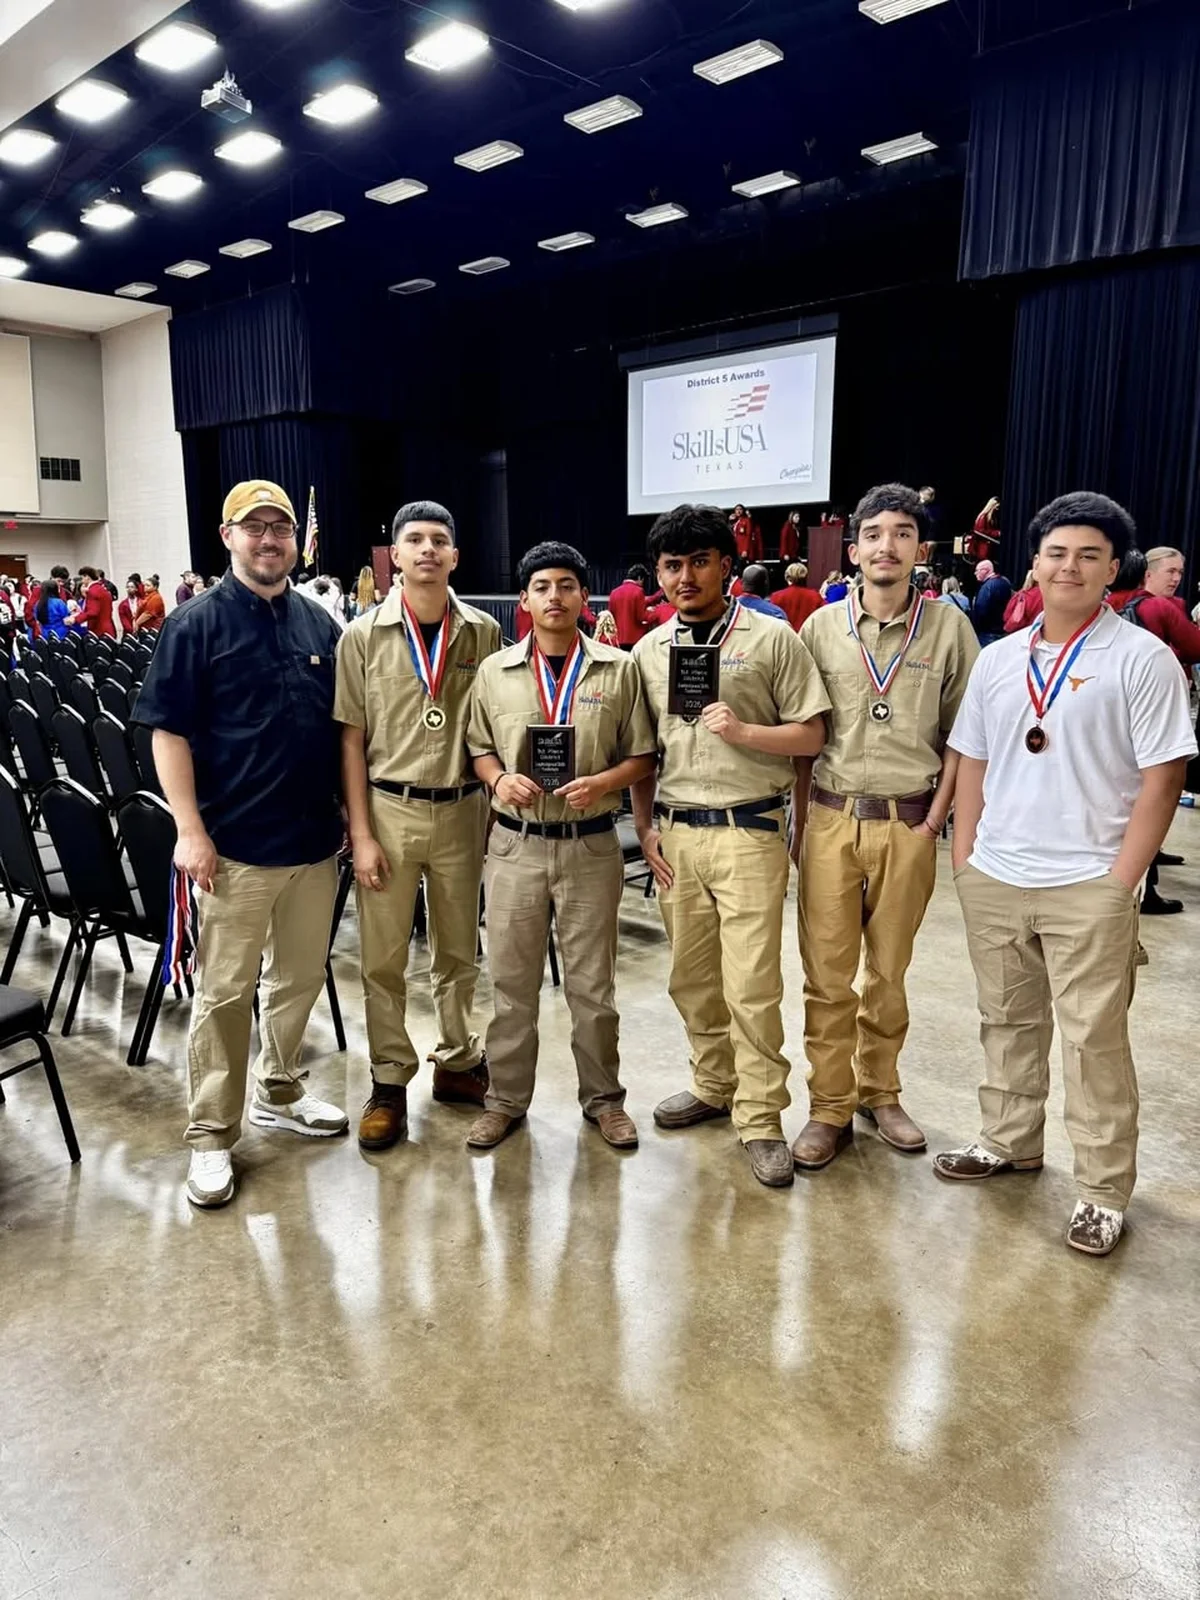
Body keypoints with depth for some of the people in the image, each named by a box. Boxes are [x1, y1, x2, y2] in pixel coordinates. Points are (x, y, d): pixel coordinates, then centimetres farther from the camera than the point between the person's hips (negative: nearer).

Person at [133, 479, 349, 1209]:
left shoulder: (321, 624, 9)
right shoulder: (195, 625, -5)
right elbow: (170, 734, -7)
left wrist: (351, 814, 9)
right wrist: (191, 831, -14)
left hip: (316, 839, 5)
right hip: (237, 845, -5)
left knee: (301, 977, 16)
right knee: (225, 993, 4)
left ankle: (279, 1092, 36)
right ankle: (212, 1135, 17)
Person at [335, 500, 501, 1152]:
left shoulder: (483, 632, 0)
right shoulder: (364, 635, -3)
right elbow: (352, 740, -3)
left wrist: (497, 810, 0)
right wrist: (362, 835, -7)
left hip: (461, 810, 1)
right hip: (389, 809, -1)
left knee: (458, 952, 14)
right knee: (384, 957, 7)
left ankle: (458, 1062, 32)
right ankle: (389, 1081, 21)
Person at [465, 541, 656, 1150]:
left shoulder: (618, 670, 0)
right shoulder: (494, 671, 4)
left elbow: (643, 756, 2)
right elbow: (478, 747, 11)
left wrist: (604, 781, -17)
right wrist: (498, 779, -10)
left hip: (591, 845, -1)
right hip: (514, 845, 1)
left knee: (593, 983, 10)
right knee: (511, 982, 10)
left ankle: (603, 1097, 28)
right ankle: (505, 1099, 26)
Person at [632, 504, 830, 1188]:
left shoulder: (772, 639, -2)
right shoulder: (649, 651, 11)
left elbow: (812, 735, -2)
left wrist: (742, 731, -17)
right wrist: (646, 827, 8)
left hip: (748, 832, -4)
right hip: (676, 834, 5)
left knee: (752, 985, -4)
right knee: (692, 979, 13)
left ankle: (761, 1120, 9)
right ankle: (716, 1086, 32)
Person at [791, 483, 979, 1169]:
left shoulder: (948, 626, 0)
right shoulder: (822, 627, 3)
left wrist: (935, 822, -3)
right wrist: (799, 823, 4)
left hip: (909, 824, 0)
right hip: (831, 819, 1)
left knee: (889, 971, 12)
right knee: (827, 975, 4)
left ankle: (880, 1092, 30)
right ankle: (830, 1108, 18)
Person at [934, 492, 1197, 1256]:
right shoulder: (998, 660, 9)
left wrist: (1120, 882, -12)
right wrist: (963, 855, 7)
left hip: (1088, 886, -5)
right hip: (993, 880, 5)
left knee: (1095, 1041, 4)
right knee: (1007, 1021, 17)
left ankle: (1104, 1190, 17)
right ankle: (1008, 1141, 35)